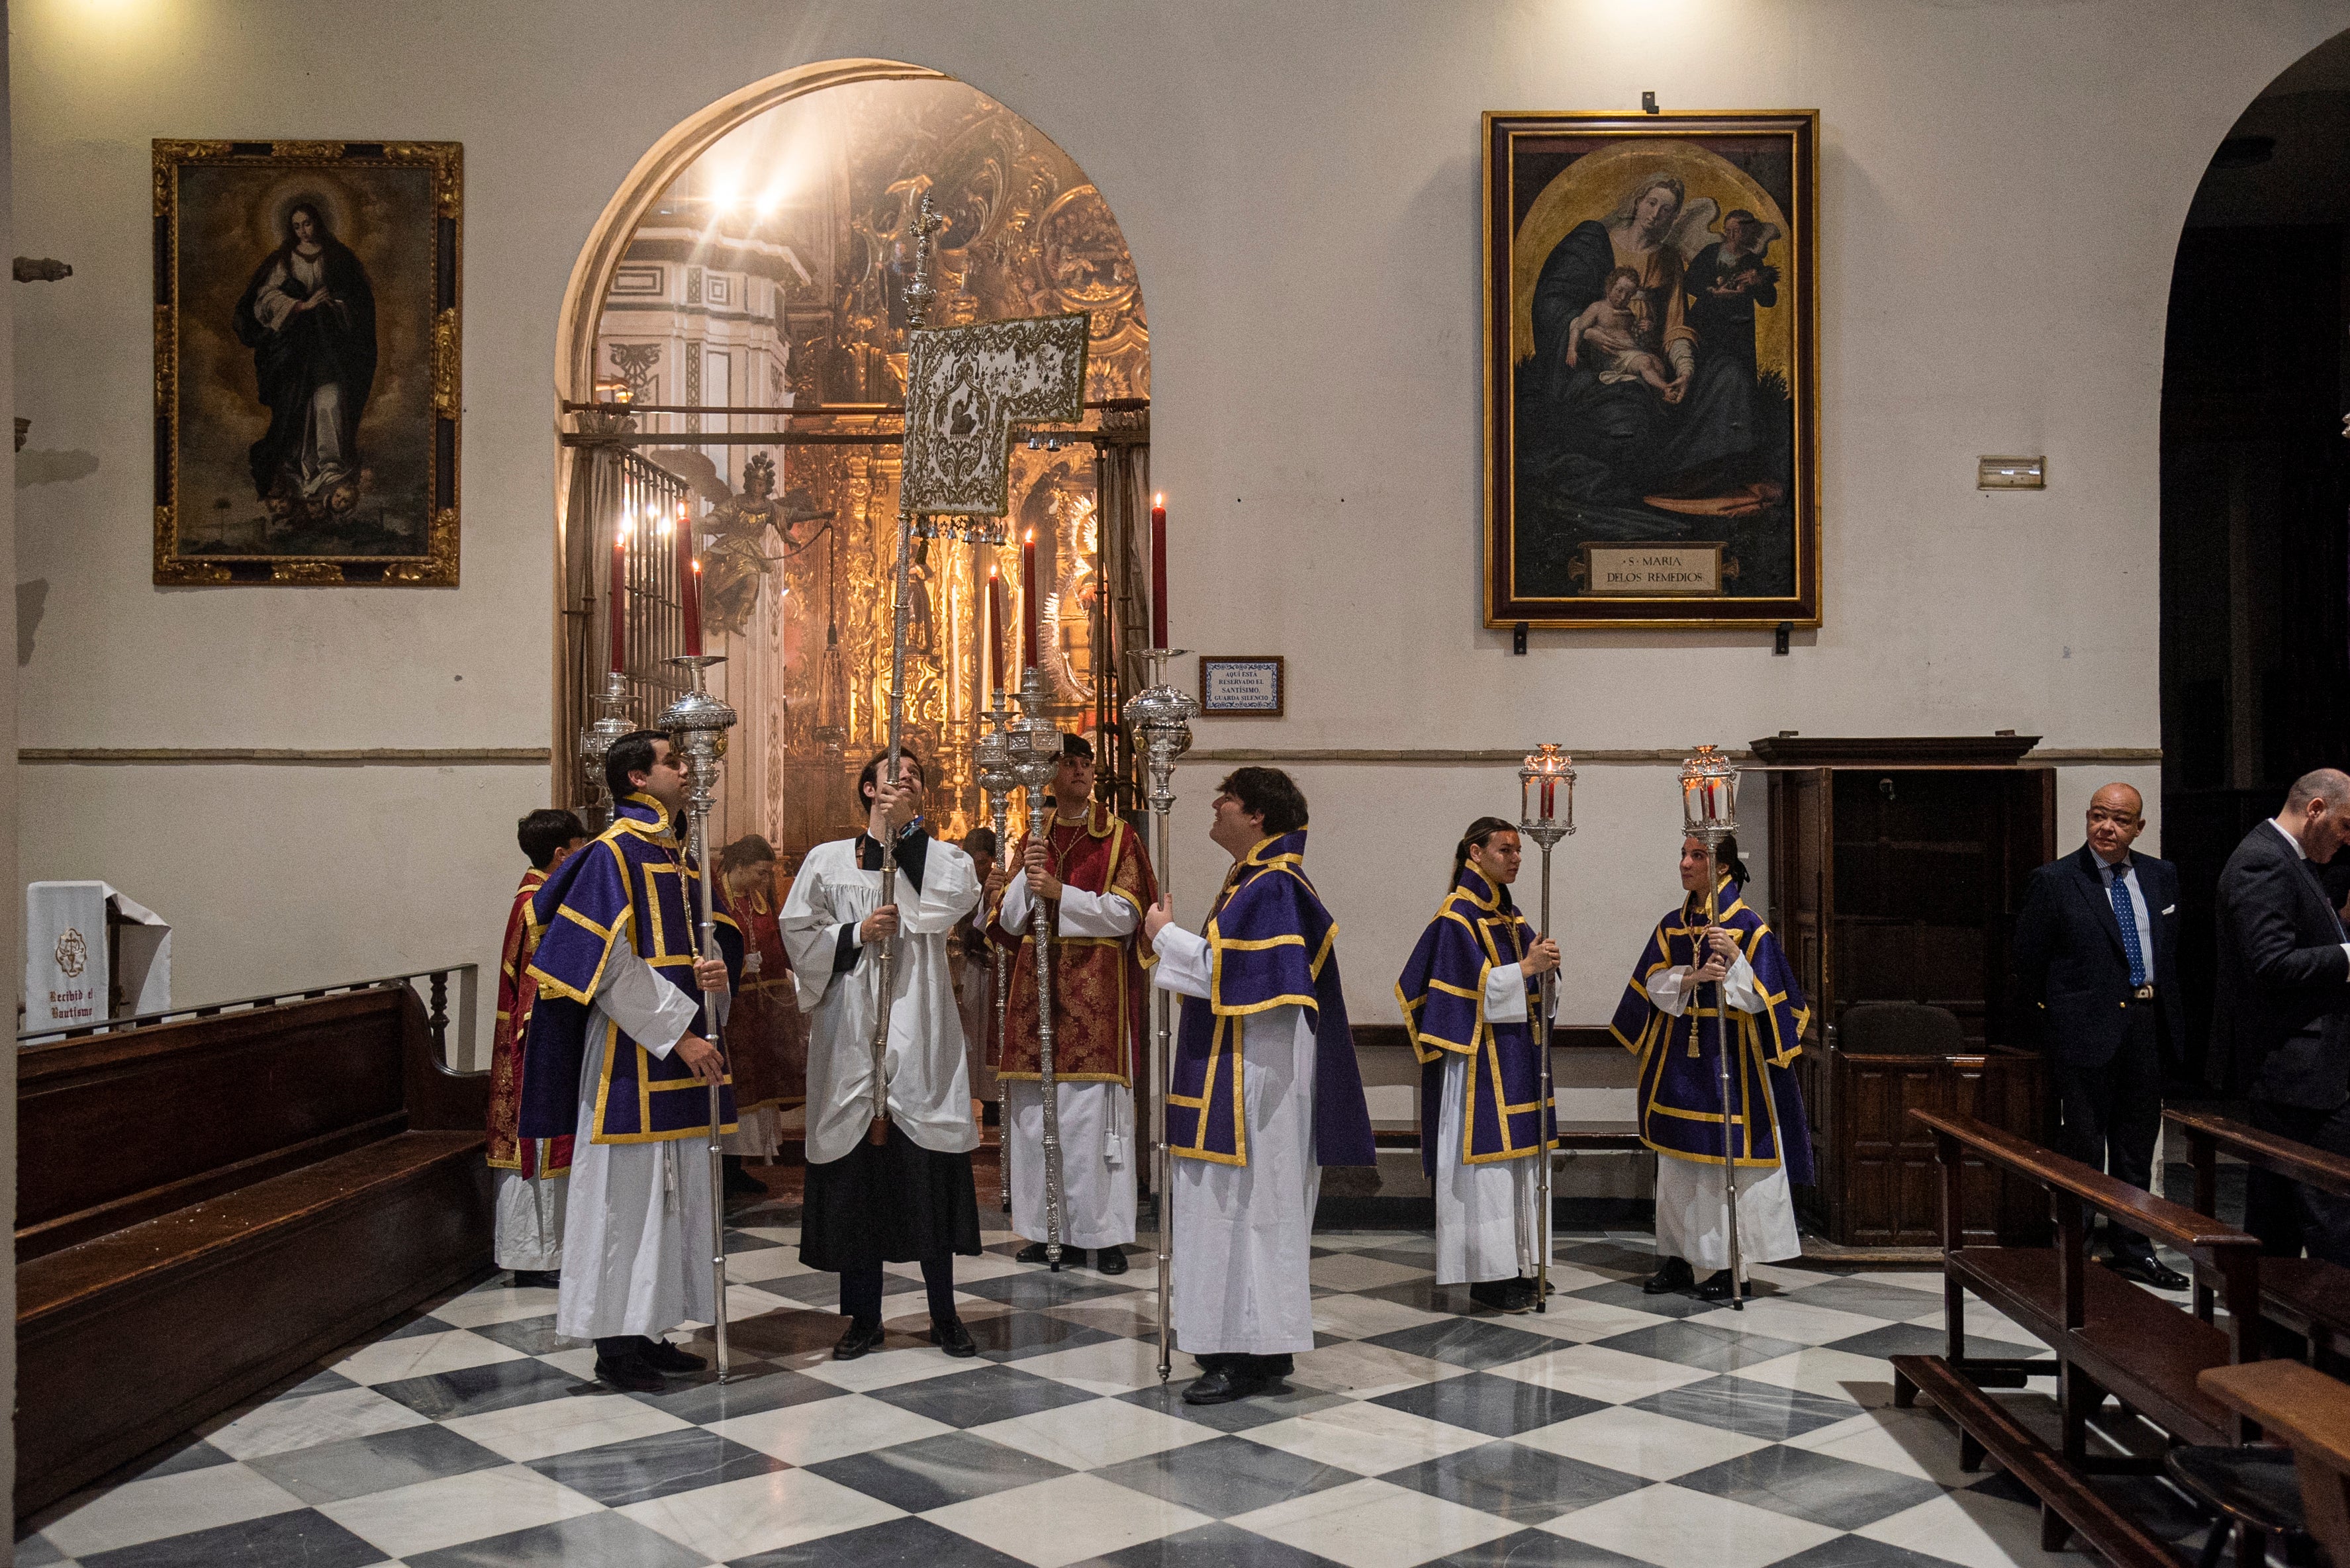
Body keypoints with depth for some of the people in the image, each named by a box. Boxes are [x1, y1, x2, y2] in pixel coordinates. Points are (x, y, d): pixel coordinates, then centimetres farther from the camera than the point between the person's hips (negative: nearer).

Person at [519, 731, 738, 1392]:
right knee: (627, 1189, -2)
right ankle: (615, 1343, 7)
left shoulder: (680, 857, 15)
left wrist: (716, 976, -7)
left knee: (673, 1191, 11)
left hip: (683, 1051, 9)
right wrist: (678, 1034, -19)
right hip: (632, 1055, -8)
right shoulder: (613, 853, -10)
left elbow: (714, 940, 17)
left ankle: (649, 1331, 21)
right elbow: (614, 965, -17)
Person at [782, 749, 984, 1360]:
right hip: (851, 1036, 0)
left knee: (931, 1172, 1)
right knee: (857, 1173, 2)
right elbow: (800, 936, 4)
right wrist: (857, 934, -11)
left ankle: (944, 1314, 14)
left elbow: (960, 897, -11)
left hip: (920, 1039, 0)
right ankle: (863, 1316, 15)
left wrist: (907, 829, -10)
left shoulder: (938, 856, 11)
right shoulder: (827, 860, 10)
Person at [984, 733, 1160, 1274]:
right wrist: (1027, 880, -10)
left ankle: (1104, 1233, 0)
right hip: (1035, 985, 4)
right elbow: (1008, 922, 8)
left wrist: (1061, 893, -15)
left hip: (1096, 987, -4)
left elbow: (1126, 913, -6)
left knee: (1093, 1109, -6)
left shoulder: (1119, 837, 4)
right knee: (1036, 1110, 3)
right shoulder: (1033, 839, 14)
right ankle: (1047, 1228, 12)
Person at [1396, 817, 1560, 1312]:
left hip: (1514, 1053, 9)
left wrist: (1541, 961, -7)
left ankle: (1515, 1266, 16)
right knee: (1485, 1159, -7)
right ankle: (1487, 1275, -2)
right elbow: (1471, 986, -17)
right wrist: (1527, 967, -19)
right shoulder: (1458, 914, -10)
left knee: (1517, 1155, 9)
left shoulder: (1508, 913, 15)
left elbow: (1528, 982, 13)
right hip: (1480, 1057, -9)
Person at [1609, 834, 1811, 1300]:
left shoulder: (1748, 925, -6)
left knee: (1726, 1157, -3)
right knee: (1676, 1160, 9)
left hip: (1729, 1060, -5)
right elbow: (1654, 986, 1)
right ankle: (1676, 1259, 18)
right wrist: (1693, 977, -17)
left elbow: (1759, 998, -10)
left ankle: (1732, 1266, 6)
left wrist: (1733, 957, -25)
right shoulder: (1671, 926, 9)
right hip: (1678, 1060, 5)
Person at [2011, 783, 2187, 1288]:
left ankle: (2131, 1250, 26)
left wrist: (2173, 1017, 12)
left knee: (2137, 1147, 14)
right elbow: (2029, 962, -5)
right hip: (2086, 1028, -5)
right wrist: (2038, 1032, -4)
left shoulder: (2162, 877, 9)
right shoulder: (2054, 881, -6)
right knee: (2083, 1149, 1)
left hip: (2147, 1024, 5)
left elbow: (2174, 950, 16)